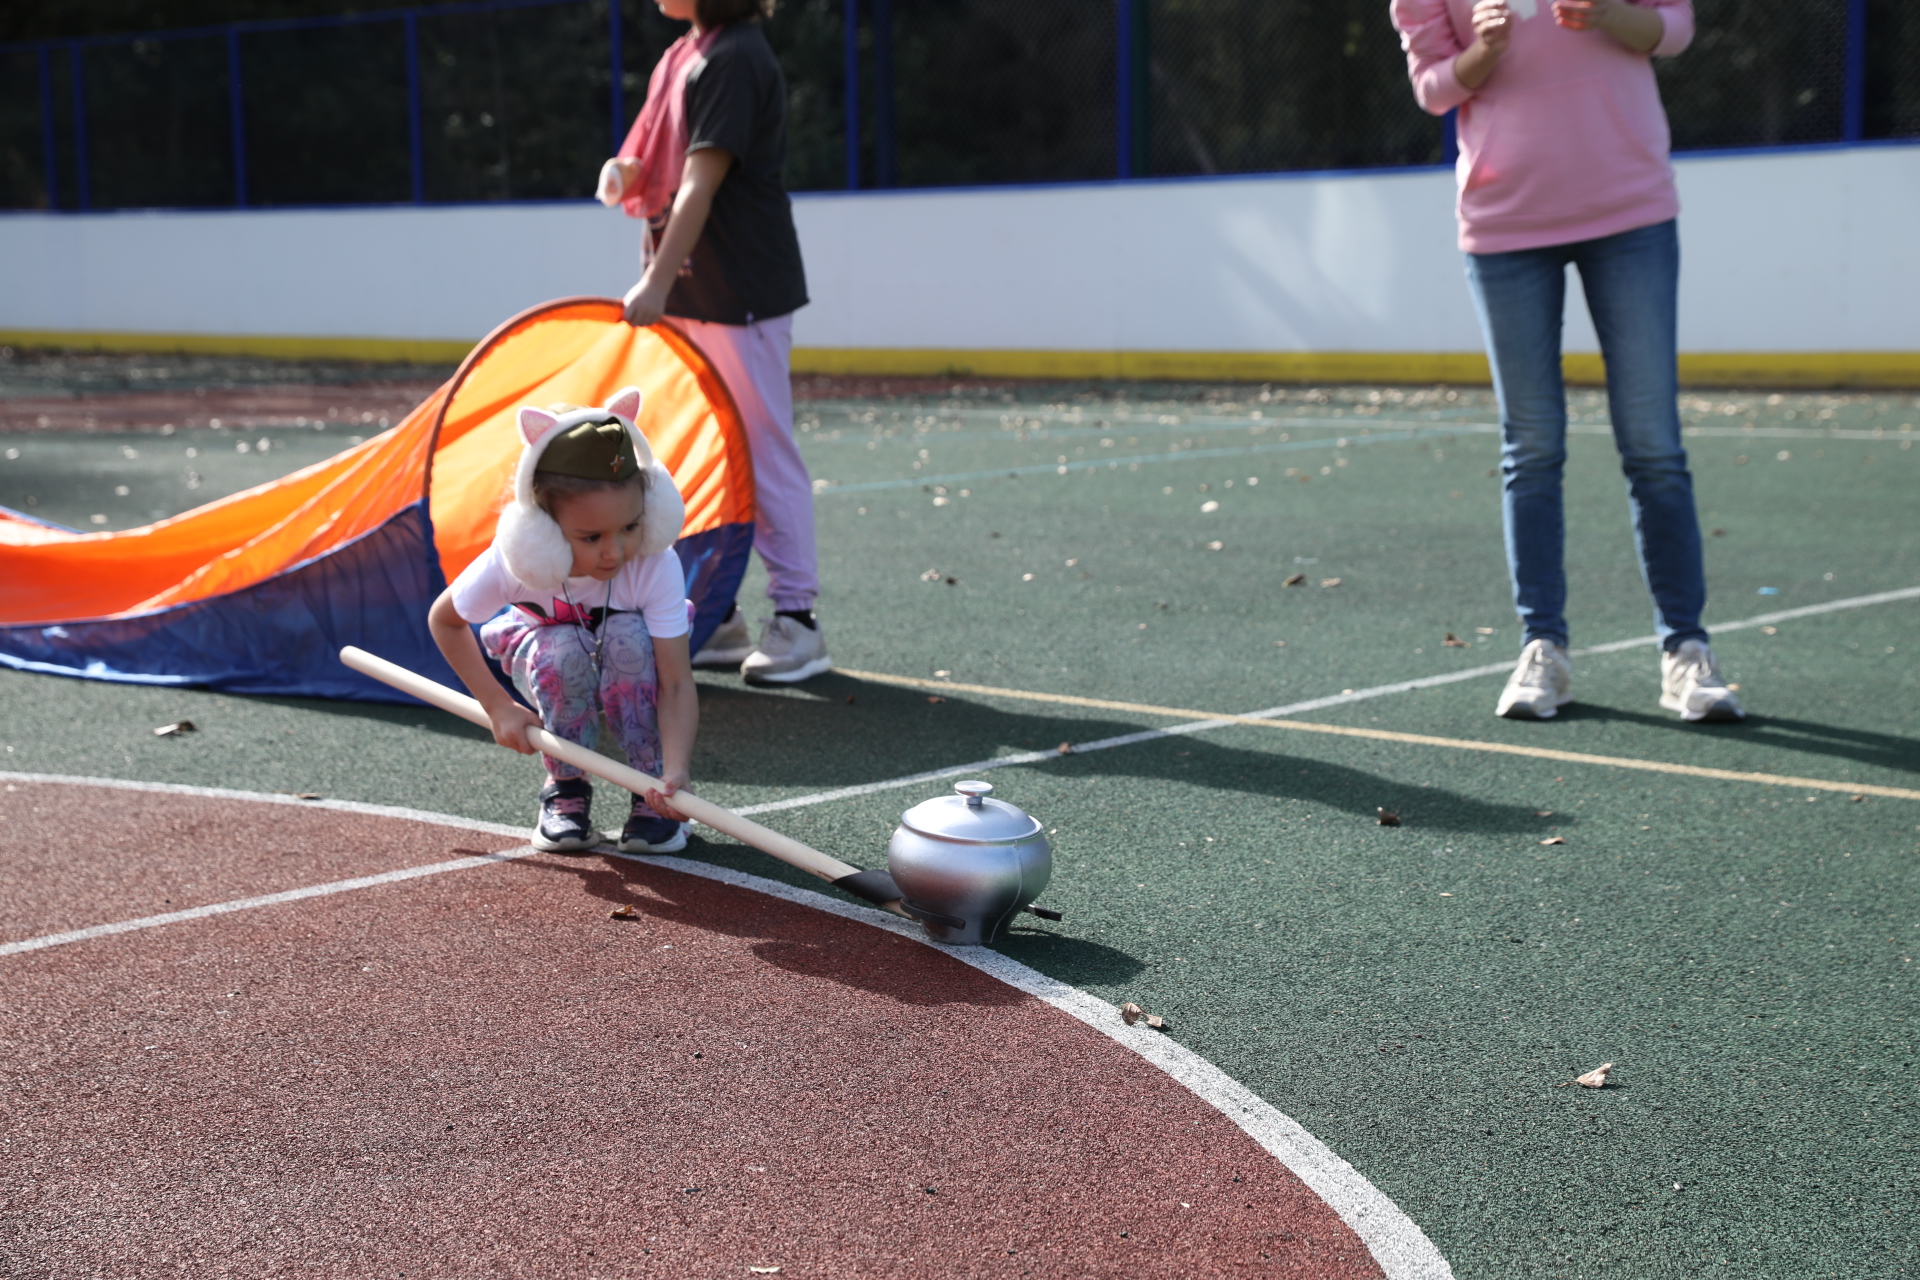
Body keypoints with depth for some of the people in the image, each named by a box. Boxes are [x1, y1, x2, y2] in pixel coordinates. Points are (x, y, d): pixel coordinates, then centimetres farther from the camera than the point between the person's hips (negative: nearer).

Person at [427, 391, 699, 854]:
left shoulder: (656, 564, -35)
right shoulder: (513, 563, -33)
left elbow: (676, 682, -37)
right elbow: (443, 620, -12)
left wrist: (676, 772, -52)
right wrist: (498, 706, -19)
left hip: (627, 663, 0)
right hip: (549, 664, 0)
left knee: (628, 634, -36)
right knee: (562, 650, -36)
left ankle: (654, 794, -17)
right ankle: (565, 791, -10)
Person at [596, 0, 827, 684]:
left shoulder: (735, 58, -13)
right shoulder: (681, 57, 14)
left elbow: (702, 183, -20)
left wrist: (658, 283, -24)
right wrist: (626, 170, -2)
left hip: (742, 294, -10)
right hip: (689, 298, 10)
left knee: (765, 451, -5)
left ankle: (797, 620, 2)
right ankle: (716, 617, 20)